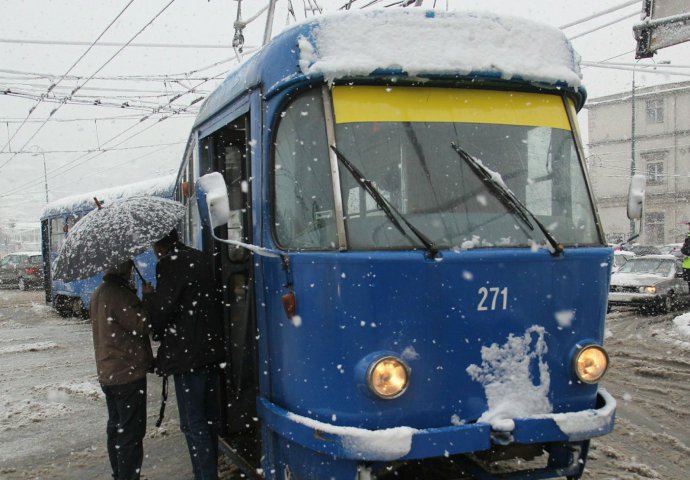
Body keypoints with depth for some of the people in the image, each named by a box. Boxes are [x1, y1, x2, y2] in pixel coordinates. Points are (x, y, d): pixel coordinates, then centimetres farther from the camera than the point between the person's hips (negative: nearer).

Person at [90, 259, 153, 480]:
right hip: (128, 372, -10)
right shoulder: (120, 294, -21)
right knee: (132, 431, -4)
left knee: (116, 427, 18)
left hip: (107, 372, 10)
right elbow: (143, 325, -20)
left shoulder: (99, 293, 11)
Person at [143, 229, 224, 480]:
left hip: (187, 355, -9)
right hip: (212, 349, 9)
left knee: (193, 424, -3)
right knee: (208, 419, 18)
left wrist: (148, 295, 4)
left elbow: (161, 310, -16)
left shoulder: (170, 264, -13)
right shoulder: (200, 259, 12)